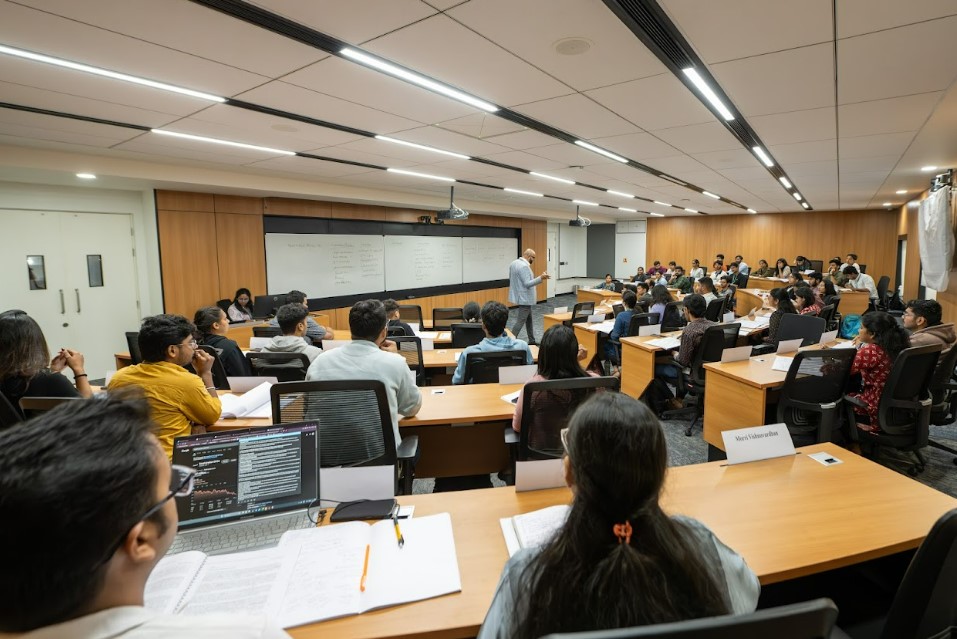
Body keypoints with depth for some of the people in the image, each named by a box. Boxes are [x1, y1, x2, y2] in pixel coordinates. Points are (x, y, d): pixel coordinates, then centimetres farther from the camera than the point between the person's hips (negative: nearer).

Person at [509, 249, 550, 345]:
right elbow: (527, 284, -24)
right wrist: (540, 278, -29)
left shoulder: (513, 263, 9)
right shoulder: (524, 266, -21)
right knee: (520, 321, -6)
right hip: (524, 298, -10)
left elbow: (511, 279, 18)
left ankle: (531, 341, 24)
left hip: (520, 296, 10)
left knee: (529, 319, 17)